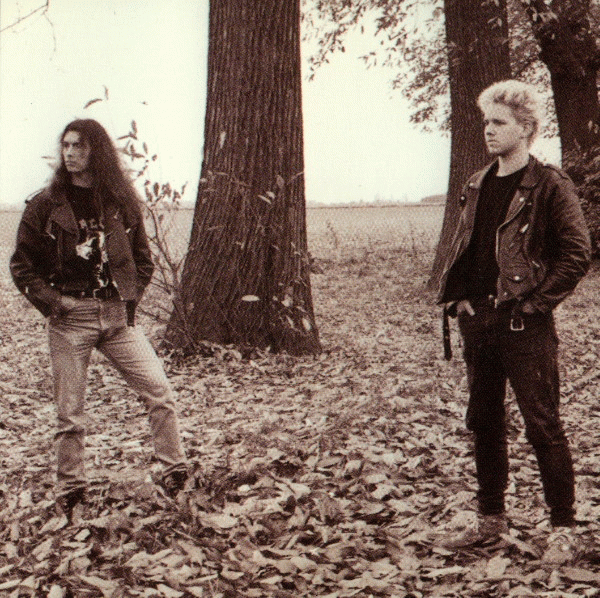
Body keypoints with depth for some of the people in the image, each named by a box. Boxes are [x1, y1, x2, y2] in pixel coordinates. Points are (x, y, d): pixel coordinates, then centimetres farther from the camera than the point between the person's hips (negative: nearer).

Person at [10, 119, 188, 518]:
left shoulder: (122, 203, 5)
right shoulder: (46, 205, 0)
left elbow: (143, 258, 15)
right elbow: (22, 265, 5)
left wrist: (131, 297, 2)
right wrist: (50, 301, -7)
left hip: (117, 315, 2)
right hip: (70, 317, -2)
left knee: (159, 391, -7)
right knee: (70, 412, 2)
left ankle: (175, 471, 4)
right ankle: (70, 492, 16)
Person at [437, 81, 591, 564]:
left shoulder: (550, 186, -7)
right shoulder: (477, 187, 14)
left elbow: (577, 253, -10)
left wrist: (533, 303, -13)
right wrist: (457, 296, 8)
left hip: (524, 325, -7)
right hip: (478, 321, 7)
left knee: (544, 427, -2)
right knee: (484, 424, 13)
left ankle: (564, 529, 8)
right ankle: (491, 519, 26)